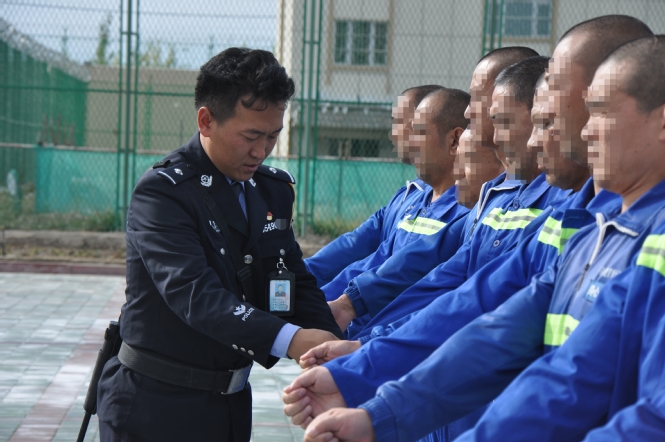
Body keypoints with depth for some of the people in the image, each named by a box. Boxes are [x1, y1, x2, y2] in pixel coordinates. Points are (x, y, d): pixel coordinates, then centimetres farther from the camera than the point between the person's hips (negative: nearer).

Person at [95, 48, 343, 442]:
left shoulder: (273, 189, 7)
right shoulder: (162, 191, -16)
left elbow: (297, 282, 6)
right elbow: (193, 293, -29)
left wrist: (331, 348, -14)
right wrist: (289, 339, -39)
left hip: (232, 405, 7)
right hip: (156, 408, -6)